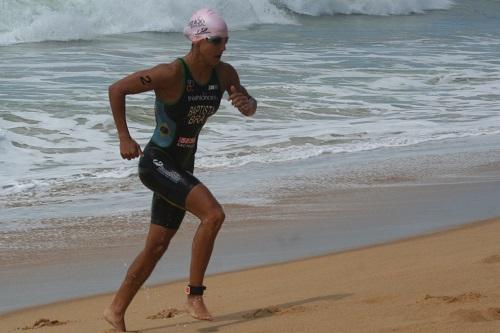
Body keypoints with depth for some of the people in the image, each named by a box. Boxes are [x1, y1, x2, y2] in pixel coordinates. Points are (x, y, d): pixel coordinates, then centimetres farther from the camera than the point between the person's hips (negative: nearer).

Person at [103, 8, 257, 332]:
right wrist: (124, 138, -17)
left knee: (157, 246, 12)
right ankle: (195, 294, -14)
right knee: (213, 214, -24)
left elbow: (250, 108, 9)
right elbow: (117, 89, -16)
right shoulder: (171, 74, -21)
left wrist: (247, 103, -15)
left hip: (182, 168, 8)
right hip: (157, 163, -8)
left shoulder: (224, 73, -2)